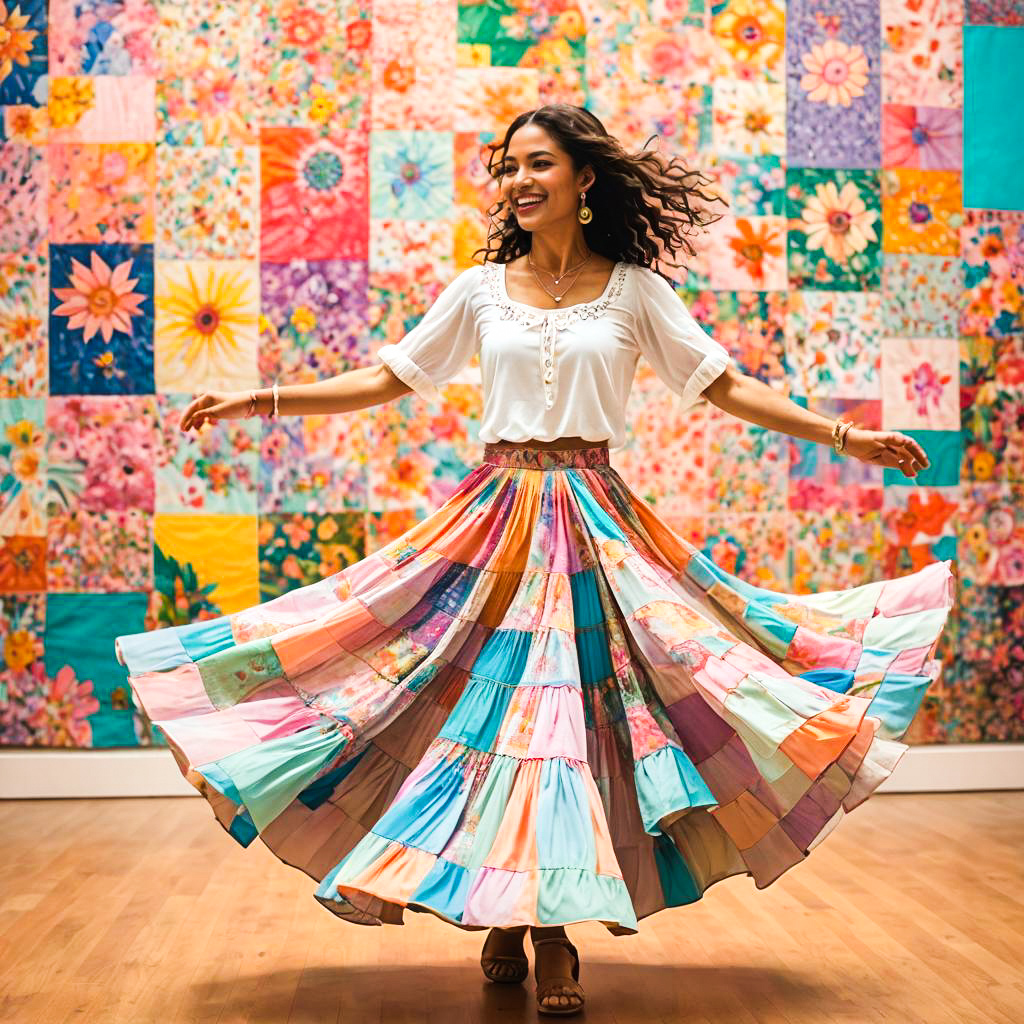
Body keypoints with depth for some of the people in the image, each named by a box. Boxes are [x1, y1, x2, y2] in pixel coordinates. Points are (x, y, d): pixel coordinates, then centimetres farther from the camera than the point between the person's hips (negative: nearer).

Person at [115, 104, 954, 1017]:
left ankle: (556, 929, 7)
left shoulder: (635, 290, 4)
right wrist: (261, 401, 6)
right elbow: (391, 377, 11)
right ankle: (501, 913, 15)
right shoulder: (482, 289, 8)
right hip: (497, 517, 1)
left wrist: (844, 435, -2)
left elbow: (725, 385, 5)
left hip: (595, 521, -1)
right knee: (490, 703, -1)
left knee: (578, 709, -4)